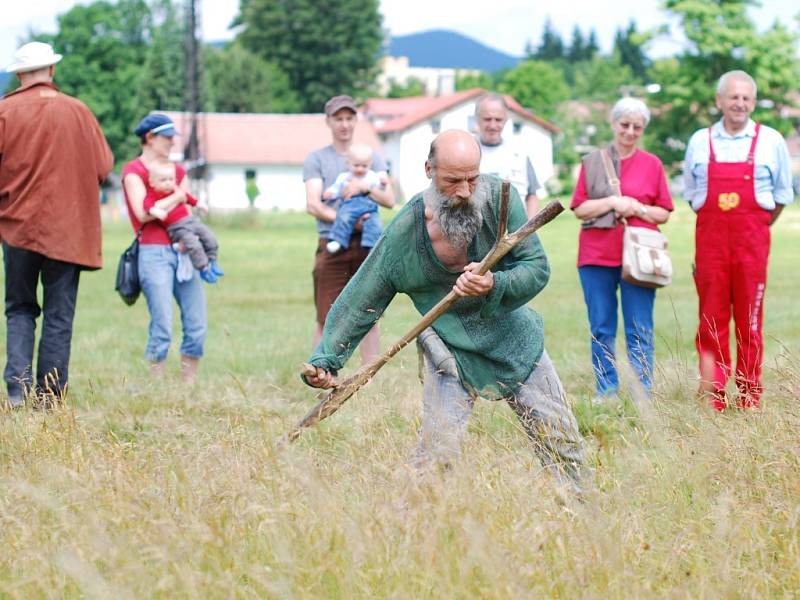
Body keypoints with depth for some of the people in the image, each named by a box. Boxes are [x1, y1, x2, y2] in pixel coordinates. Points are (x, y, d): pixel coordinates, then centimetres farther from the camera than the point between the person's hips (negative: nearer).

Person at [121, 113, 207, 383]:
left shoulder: (177, 170, 19)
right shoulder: (133, 171, 0)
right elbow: (143, 213, -14)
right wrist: (176, 197, -5)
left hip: (183, 251, 6)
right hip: (154, 252, -6)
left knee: (197, 327, 1)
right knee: (162, 329, -10)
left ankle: (189, 384, 9)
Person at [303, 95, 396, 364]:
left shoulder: (372, 157, 15)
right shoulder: (316, 159, 8)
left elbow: (390, 200, 6)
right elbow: (313, 205, -3)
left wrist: (366, 188, -13)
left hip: (368, 244, 2)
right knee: (327, 320, -4)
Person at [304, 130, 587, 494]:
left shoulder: (499, 198, -17)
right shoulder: (404, 232, -18)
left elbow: (537, 268, -14)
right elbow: (361, 301, -9)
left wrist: (494, 286, -34)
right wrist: (325, 360, -16)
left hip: (514, 338, 2)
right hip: (452, 350, -2)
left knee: (563, 443, 9)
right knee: (435, 454, -16)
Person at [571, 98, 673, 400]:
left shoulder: (652, 164, 10)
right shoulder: (592, 162, 10)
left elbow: (663, 214, 9)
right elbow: (580, 208, 4)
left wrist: (637, 208, -9)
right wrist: (612, 203, -10)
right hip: (597, 255, 1)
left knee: (640, 332, -4)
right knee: (601, 331, 3)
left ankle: (643, 396, -2)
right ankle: (606, 394, 8)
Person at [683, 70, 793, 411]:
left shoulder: (771, 141, 6)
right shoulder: (700, 142, 10)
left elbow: (782, 195, 13)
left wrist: (756, 229, 9)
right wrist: (716, 226, 11)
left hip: (753, 242, -1)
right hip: (710, 240, 1)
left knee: (750, 321, -1)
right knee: (711, 319, -2)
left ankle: (750, 402, 3)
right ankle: (712, 404, 0)